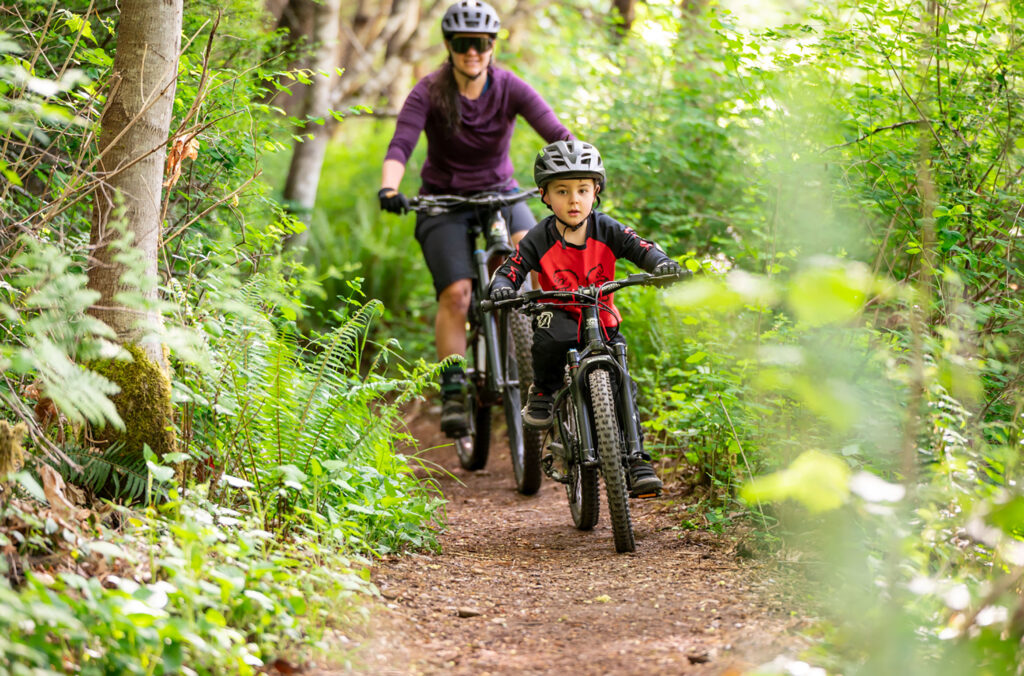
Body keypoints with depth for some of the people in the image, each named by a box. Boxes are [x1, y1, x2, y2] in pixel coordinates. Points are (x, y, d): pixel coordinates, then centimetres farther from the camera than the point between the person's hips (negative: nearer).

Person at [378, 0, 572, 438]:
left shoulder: (510, 89, -10)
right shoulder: (429, 93, -14)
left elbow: (555, 132, -21)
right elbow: (400, 146, -26)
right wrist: (388, 188, -46)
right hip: (444, 201, -2)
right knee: (456, 292, -20)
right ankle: (452, 392, -13)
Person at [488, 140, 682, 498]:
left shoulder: (606, 229, -9)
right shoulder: (540, 239, -12)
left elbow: (641, 248, -16)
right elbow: (510, 269, -14)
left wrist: (664, 265, -37)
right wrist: (501, 289, -37)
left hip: (603, 324, 2)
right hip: (561, 317, -1)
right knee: (550, 329, -38)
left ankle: (636, 460, -3)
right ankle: (543, 392, -9)